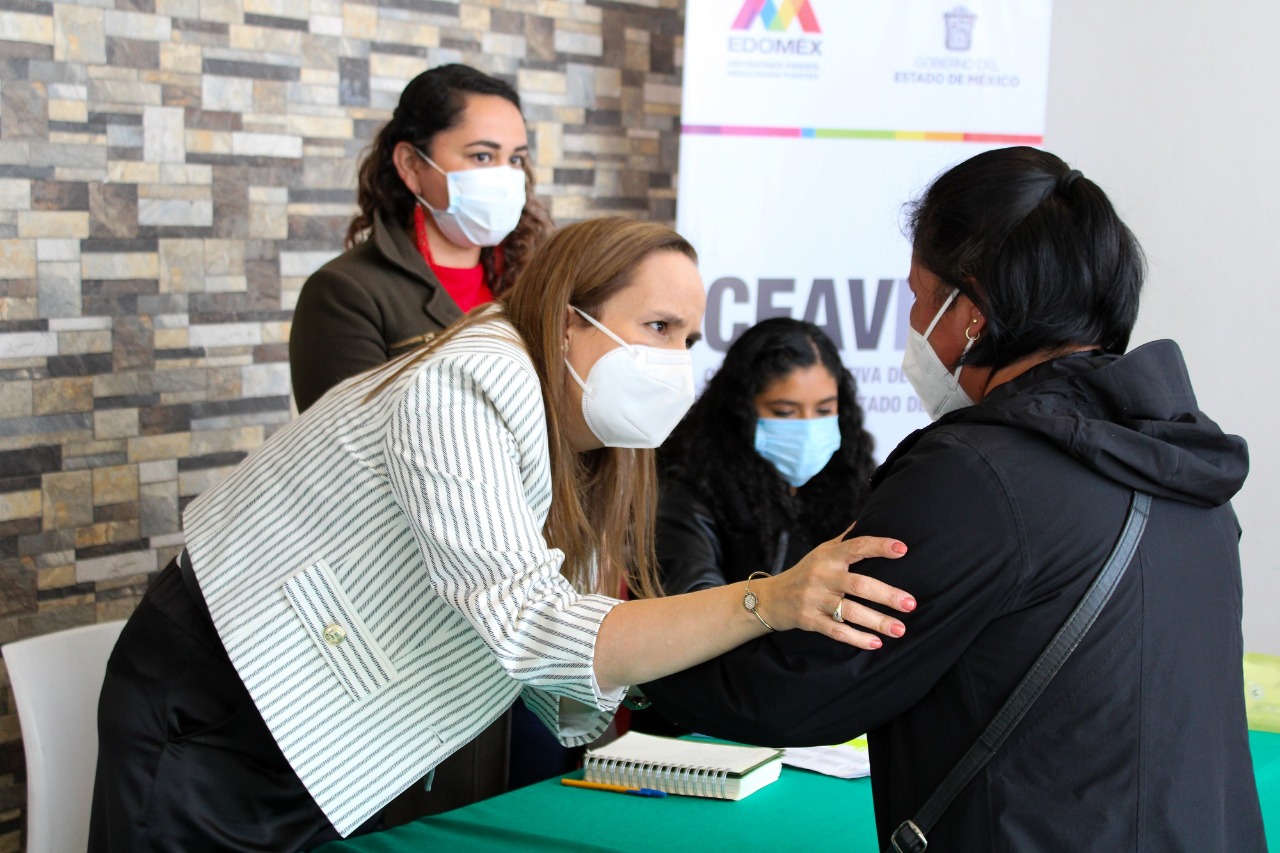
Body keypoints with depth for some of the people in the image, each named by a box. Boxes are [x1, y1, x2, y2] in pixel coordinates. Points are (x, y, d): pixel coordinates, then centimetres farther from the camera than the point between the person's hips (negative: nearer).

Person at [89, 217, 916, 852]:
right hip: (207, 723, -8)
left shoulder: (582, 455, 2)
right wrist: (766, 601, -44)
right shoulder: (471, 387, -25)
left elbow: (576, 702, -1)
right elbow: (528, 628, -37)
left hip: (332, 770, 8)